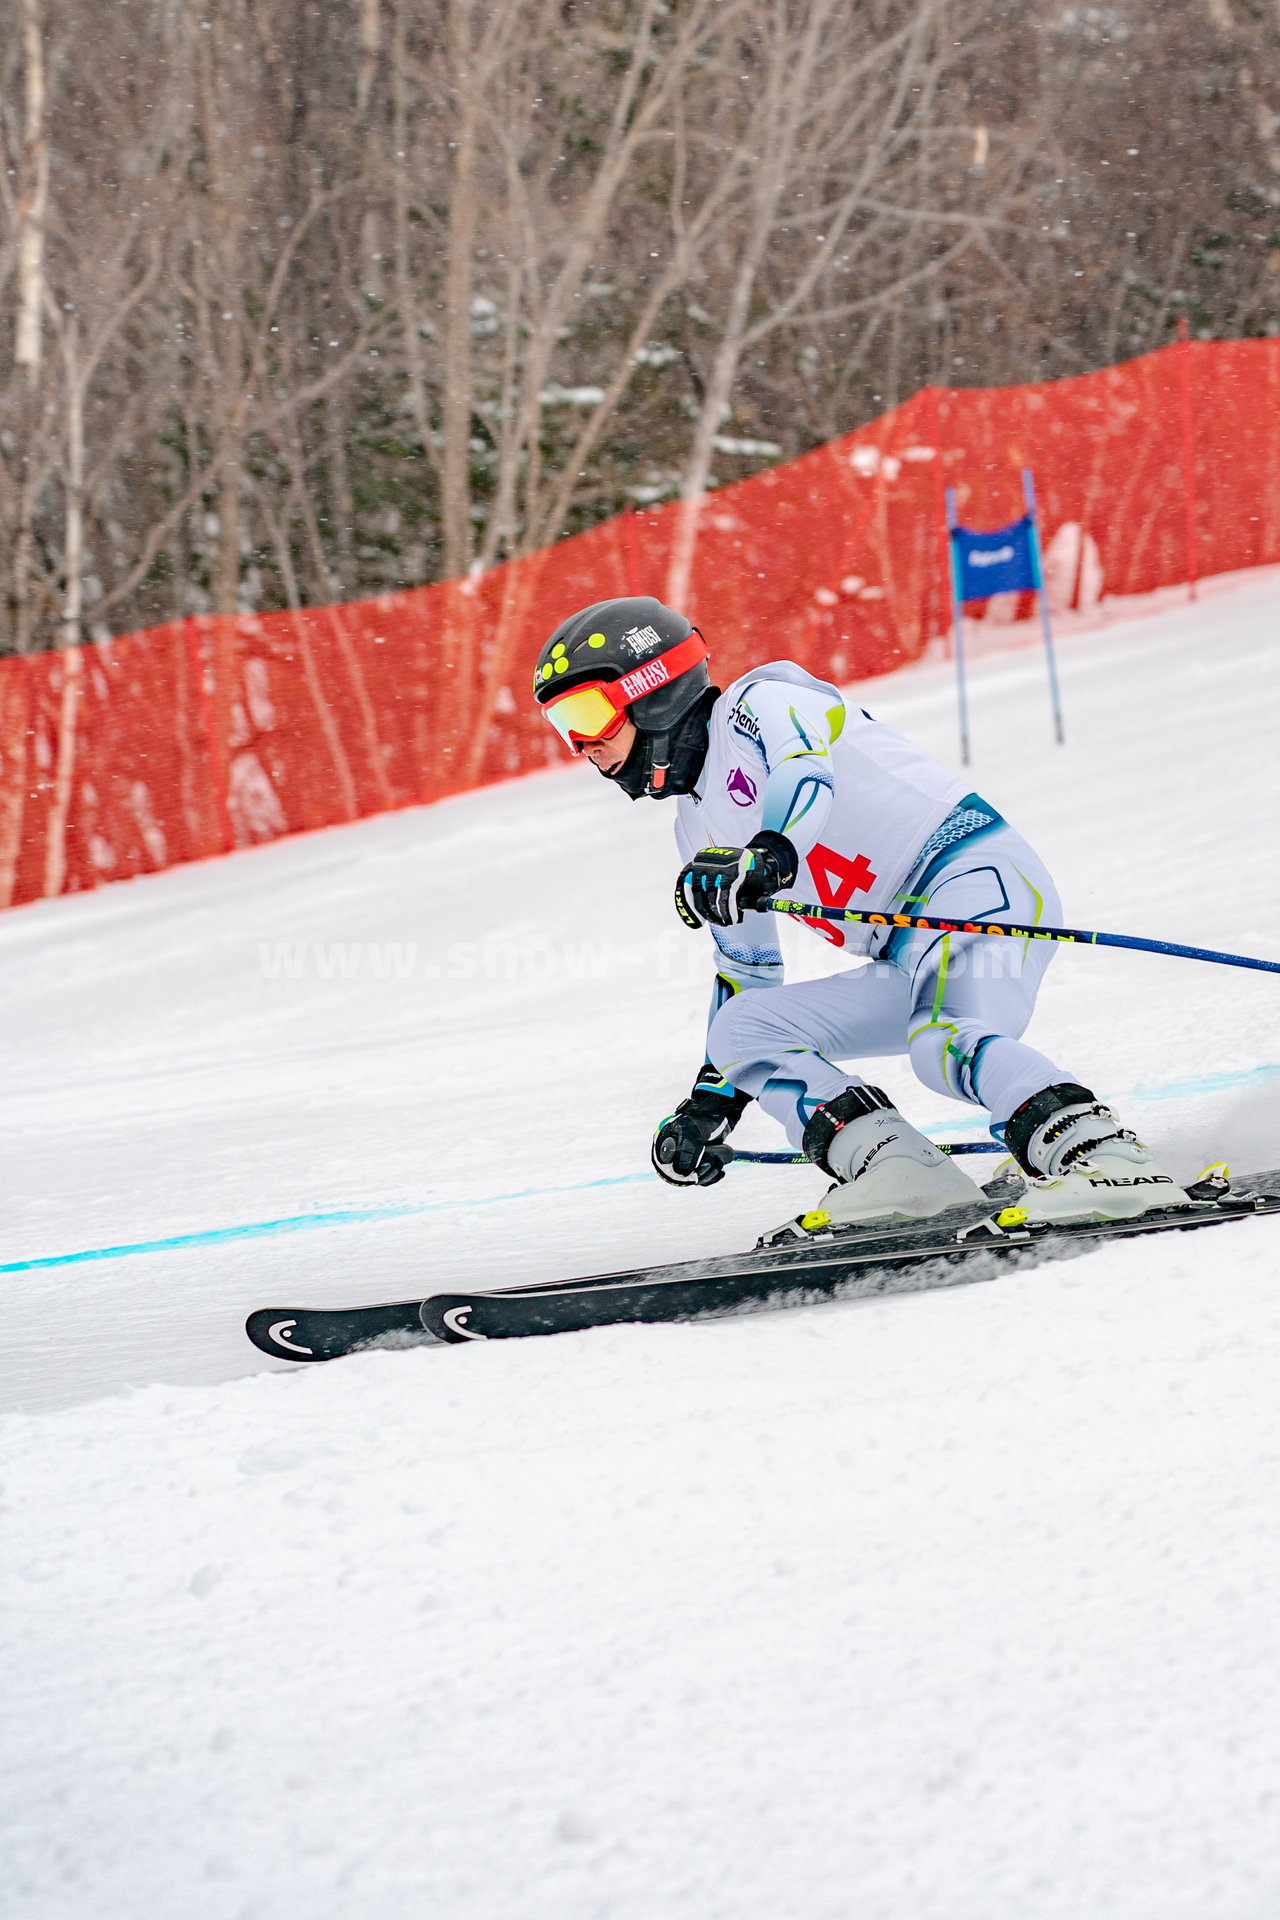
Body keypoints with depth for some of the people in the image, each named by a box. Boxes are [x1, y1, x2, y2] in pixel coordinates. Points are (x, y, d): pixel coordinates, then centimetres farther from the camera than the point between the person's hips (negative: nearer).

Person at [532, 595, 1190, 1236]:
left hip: (973, 870, -9)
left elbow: (807, 773, -25)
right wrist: (711, 1101, 31)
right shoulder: (699, 832, 23)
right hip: (910, 959, 9)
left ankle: (1105, 1158, -45)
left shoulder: (755, 703, -2)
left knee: (941, 1041, -35)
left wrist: (766, 857, -44)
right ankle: (897, 1168, -21)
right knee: (740, 1029, -2)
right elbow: (747, 967, 32)